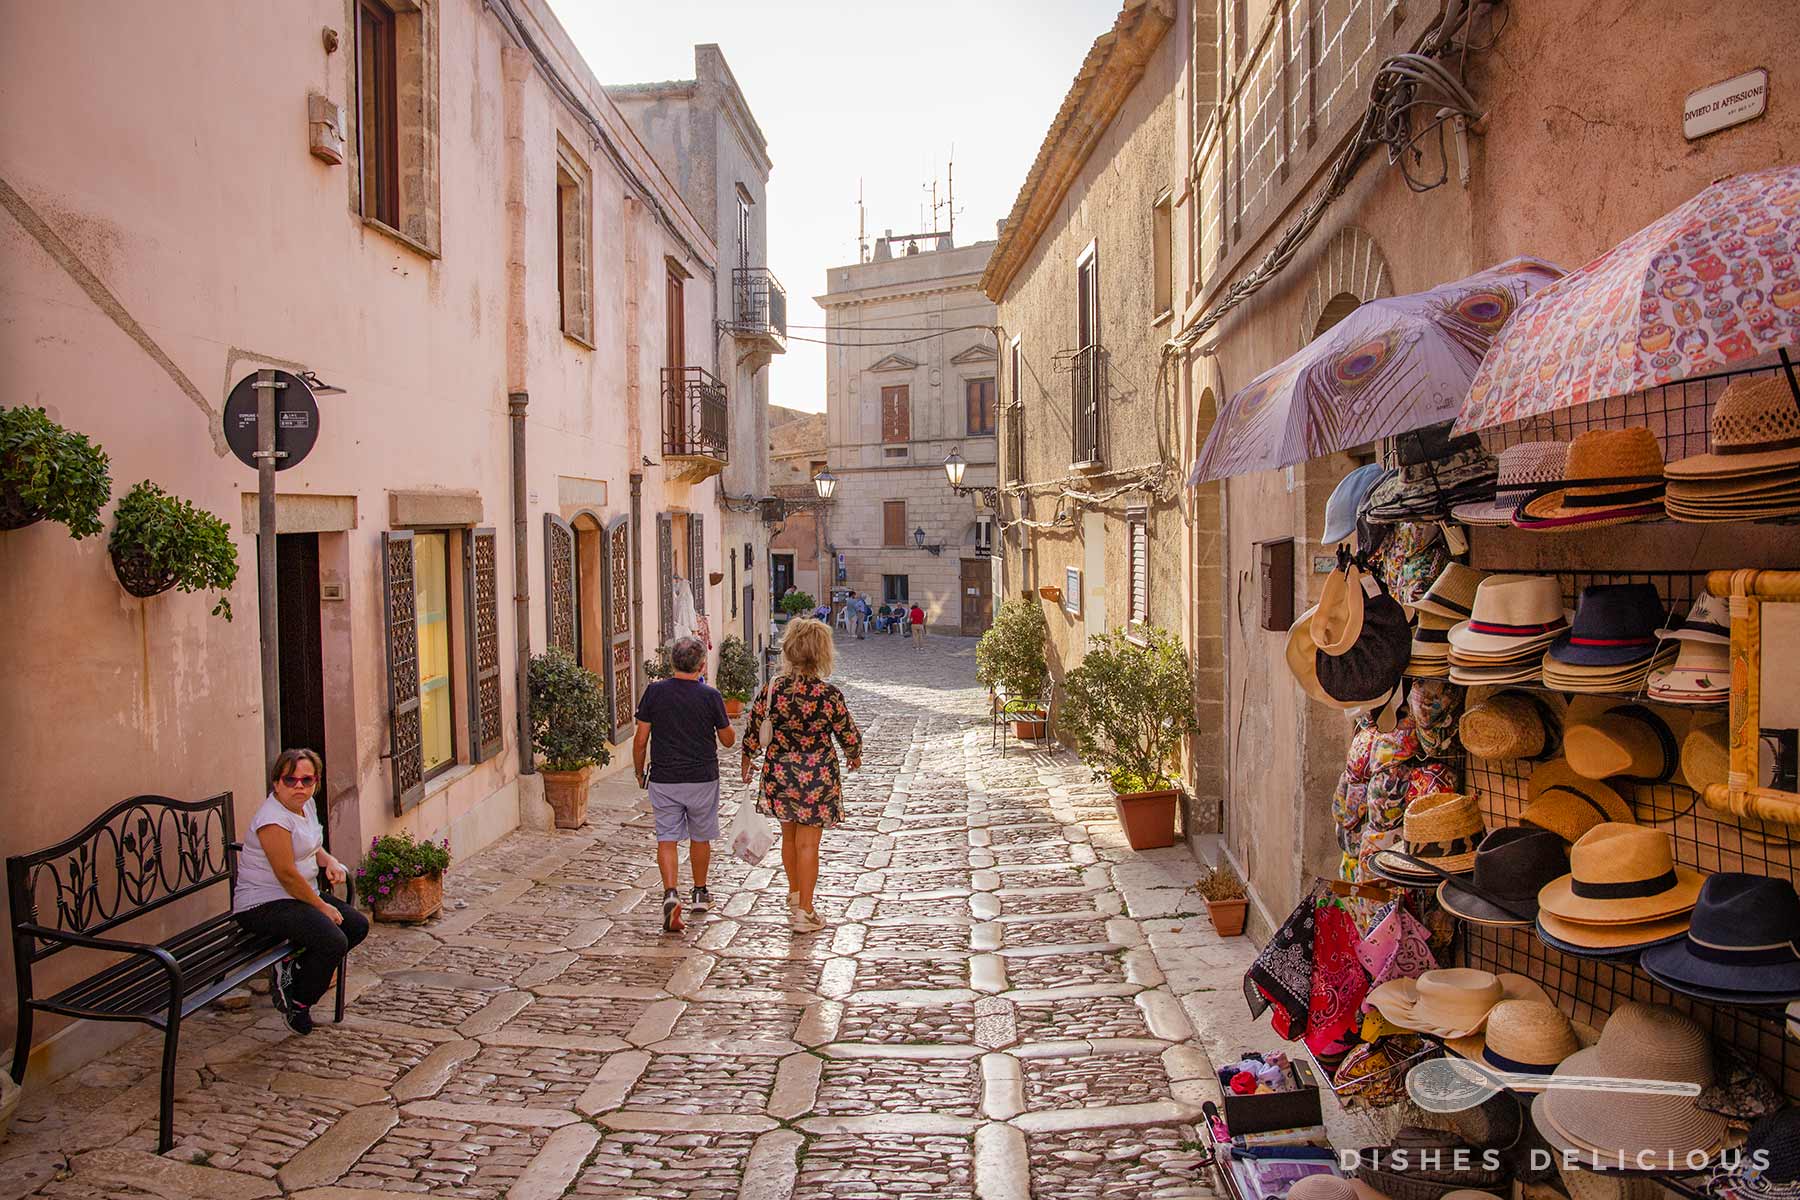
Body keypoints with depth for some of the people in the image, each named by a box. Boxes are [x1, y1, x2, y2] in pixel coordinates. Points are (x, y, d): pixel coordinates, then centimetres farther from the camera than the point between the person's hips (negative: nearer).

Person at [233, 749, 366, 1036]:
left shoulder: (306, 805, 8)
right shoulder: (273, 818, -22)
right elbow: (287, 874, -24)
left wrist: (330, 861, 4)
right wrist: (322, 907, -16)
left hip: (298, 895, 10)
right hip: (263, 905, -10)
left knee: (358, 925, 3)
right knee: (334, 942, -25)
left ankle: (292, 969, 9)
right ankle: (298, 1002, -2)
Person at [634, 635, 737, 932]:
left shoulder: (654, 692, -6)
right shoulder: (710, 696, -9)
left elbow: (640, 740, -2)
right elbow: (728, 740, 1)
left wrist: (639, 772, 12)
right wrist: (725, 720, 20)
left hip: (664, 779, 0)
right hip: (702, 779, 0)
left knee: (667, 839, 2)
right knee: (700, 838, 17)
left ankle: (671, 893, -17)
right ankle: (700, 894, 31)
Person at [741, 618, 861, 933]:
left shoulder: (771, 689, -10)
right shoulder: (829, 695, -17)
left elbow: (753, 731, 0)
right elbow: (849, 736, -6)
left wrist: (747, 763, 18)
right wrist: (854, 756, 17)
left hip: (779, 775, 3)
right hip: (817, 777, -3)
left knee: (789, 837, 21)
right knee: (808, 844, 6)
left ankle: (795, 896, 41)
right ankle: (804, 913, 13)